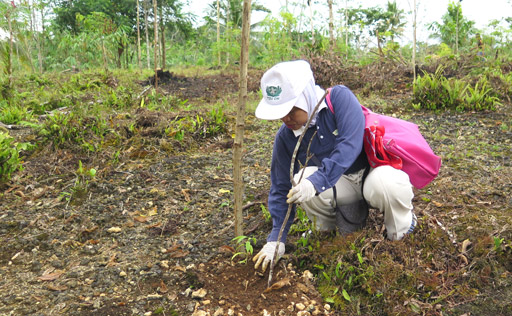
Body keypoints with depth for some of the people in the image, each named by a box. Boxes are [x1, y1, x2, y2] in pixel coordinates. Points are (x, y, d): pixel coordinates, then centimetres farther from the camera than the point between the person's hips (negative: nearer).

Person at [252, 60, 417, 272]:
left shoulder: (339, 97, -20)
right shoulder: (285, 137, -9)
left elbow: (350, 145, -33)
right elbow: (281, 187, -4)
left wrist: (317, 181, -46)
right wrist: (276, 239, -10)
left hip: (373, 170, -3)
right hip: (339, 185, 3)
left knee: (388, 184, -38)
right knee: (302, 179, -27)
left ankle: (400, 232, -3)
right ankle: (330, 230, 2)